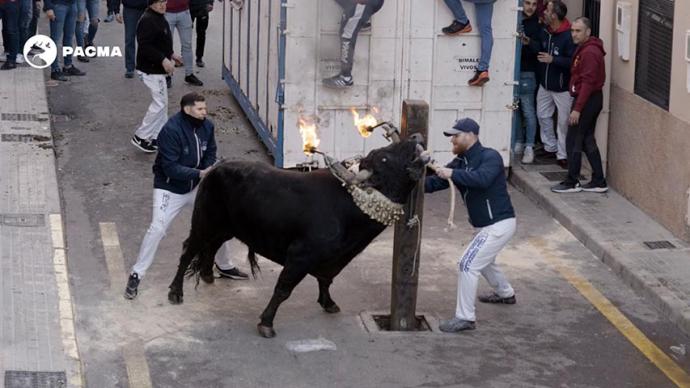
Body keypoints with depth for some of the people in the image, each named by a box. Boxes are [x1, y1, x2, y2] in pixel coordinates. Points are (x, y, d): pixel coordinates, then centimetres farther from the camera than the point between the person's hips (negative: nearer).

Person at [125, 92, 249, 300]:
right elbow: (170, 168, -28)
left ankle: (225, 266, 32)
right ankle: (136, 276, -9)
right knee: (157, 228, -17)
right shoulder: (171, 130, -27)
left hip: (196, 186, 7)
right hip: (170, 187, -7)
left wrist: (210, 170, -15)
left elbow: (210, 154, 7)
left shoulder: (207, 126, -6)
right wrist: (200, 173, -34)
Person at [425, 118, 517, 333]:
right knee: (482, 259, 32)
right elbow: (434, 182, 1)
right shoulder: (460, 162, 7)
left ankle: (465, 318, -7)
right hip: (488, 225, 10)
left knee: (468, 265, -13)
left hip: (500, 224, -10)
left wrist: (453, 174, -34)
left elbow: (482, 178, -37)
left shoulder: (490, 157, -16)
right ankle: (505, 293, 56)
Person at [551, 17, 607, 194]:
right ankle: (599, 182, 17)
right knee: (587, 140, 13)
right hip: (590, 99, 10)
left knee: (573, 141, -4)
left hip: (588, 100, -10)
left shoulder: (590, 52, -18)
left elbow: (587, 82, -23)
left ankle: (572, 182, 3)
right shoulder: (585, 49, 14)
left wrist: (577, 108, -24)